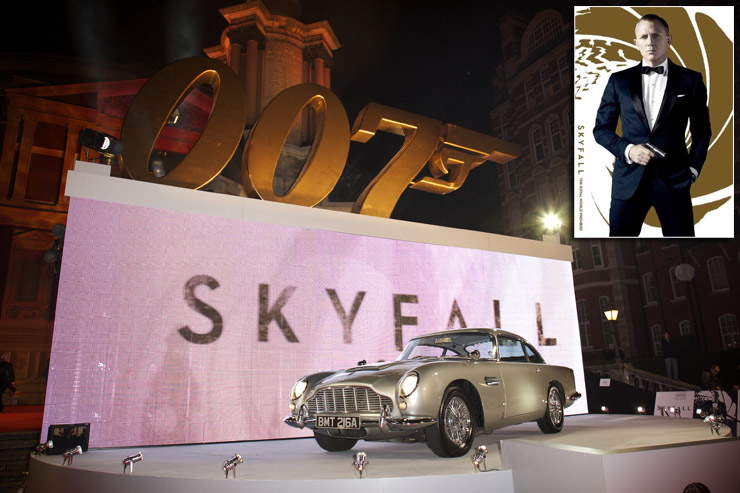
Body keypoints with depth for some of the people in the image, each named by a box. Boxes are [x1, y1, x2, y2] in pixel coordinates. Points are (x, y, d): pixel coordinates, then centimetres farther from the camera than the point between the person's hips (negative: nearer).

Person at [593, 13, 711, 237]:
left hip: (674, 180, 0)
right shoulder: (619, 80, 7)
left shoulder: (690, 80, 7)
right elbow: (601, 128, 8)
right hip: (628, 179, 0)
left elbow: (702, 131, 14)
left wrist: (693, 169, 5)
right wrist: (627, 150, -8)